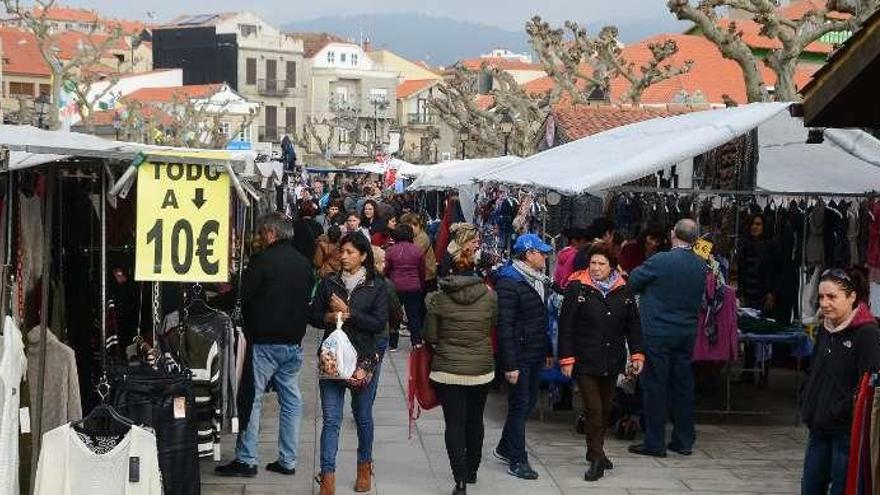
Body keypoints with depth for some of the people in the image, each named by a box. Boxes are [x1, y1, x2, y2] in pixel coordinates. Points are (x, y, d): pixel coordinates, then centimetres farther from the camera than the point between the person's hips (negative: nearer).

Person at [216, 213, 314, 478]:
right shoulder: (304, 263, 9)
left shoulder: (262, 260, -12)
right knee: (291, 400, 10)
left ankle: (247, 460, -1)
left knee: (252, 398, -1)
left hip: (265, 342, -7)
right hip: (294, 341, 7)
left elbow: (243, 297, -10)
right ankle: (288, 461, 13)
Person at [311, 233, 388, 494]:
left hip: (365, 359, -1)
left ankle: (364, 466, 35)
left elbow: (379, 324, -11)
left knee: (363, 416, 15)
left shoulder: (377, 288, -3)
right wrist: (329, 317, -14)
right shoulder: (329, 282, 4)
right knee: (331, 419, -4)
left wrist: (348, 312, -17)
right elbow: (313, 316, 6)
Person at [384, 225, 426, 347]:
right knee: (414, 314, 8)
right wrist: (421, 285, 21)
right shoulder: (417, 250, -2)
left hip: (395, 287, -1)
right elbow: (422, 271, 7)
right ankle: (417, 341, 3)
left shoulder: (390, 251, -8)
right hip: (414, 287, 1)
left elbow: (386, 270, 0)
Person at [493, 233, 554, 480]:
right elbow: (505, 326, -20)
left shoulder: (540, 280, 11)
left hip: (535, 354, 9)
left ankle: (505, 448, 30)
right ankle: (517, 460, 7)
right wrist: (509, 364, -22)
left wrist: (548, 350, 16)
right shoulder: (509, 282, -17)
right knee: (520, 404, -2)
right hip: (518, 355, -9)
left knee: (529, 401, 15)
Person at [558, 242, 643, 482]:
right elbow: (566, 326, -6)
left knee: (606, 408, 13)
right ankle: (596, 459, -3)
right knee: (593, 409, -8)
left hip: (612, 362, 4)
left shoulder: (623, 291, 5)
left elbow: (633, 325, 12)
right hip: (585, 361, -4)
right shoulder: (577, 289, -6)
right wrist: (566, 358, -9)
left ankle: (596, 451, 29)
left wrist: (637, 354, 4)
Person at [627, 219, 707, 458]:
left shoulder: (660, 261, -17)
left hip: (657, 333, -5)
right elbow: (700, 297, 11)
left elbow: (633, 282, -6)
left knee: (655, 386, 1)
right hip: (687, 333, 6)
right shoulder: (701, 266, 1)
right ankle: (684, 440, 20)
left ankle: (655, 443, 3)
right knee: (683, 384, 13)